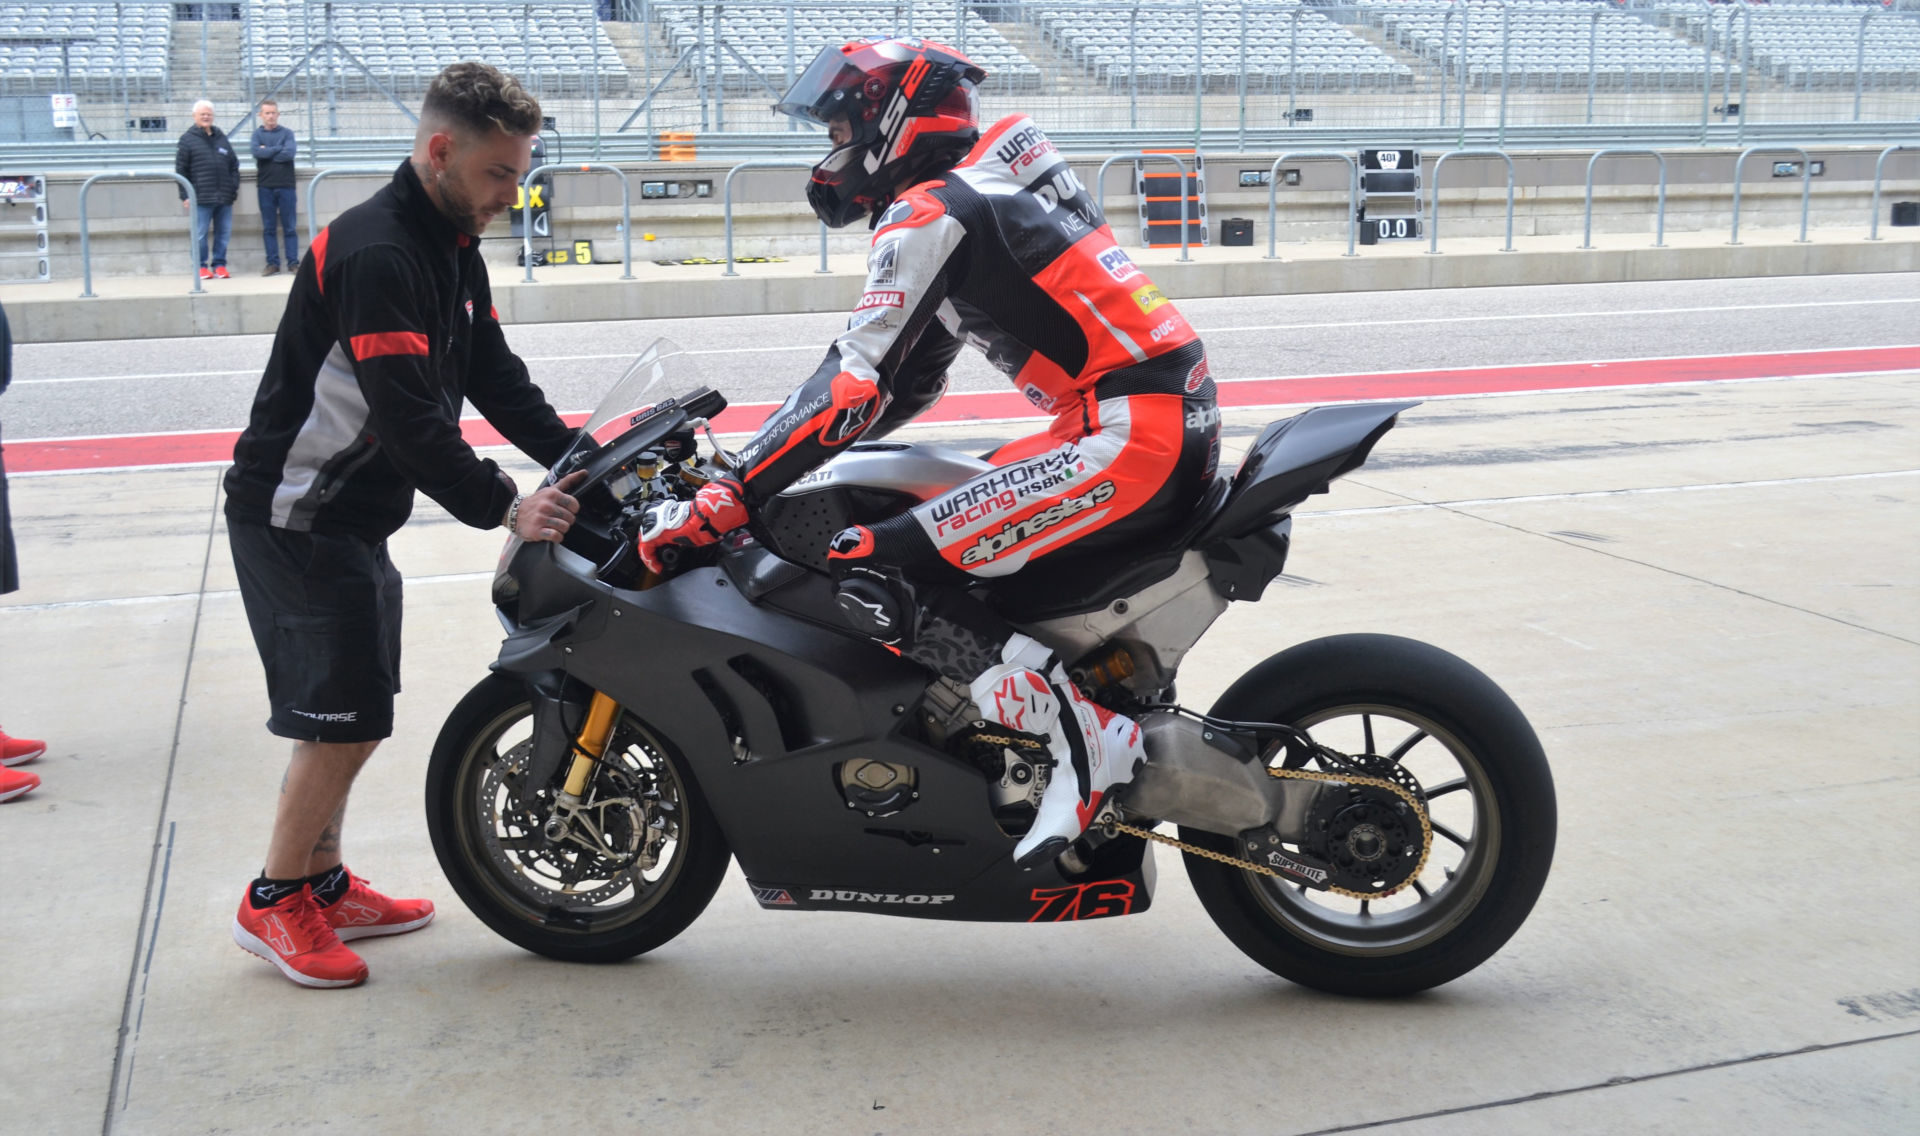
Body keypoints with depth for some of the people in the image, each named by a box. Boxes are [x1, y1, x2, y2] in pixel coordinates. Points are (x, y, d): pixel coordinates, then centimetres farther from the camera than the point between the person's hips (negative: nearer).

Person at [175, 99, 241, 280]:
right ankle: (202, 266, 6)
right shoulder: (188, 139, 1)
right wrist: (184, 195, -6)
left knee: (224, 232, 6)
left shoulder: (221, 137, 15)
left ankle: (219, 264, 15)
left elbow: (234, 164, 20)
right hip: (201, 197, -4)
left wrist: (235, 187, 10)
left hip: (225, 196, 4)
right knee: (201, 233, -2)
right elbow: (180, 169, -1)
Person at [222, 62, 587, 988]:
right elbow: (408, 416, -29)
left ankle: (324, 885, 27)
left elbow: (494, 376, 9)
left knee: (346, 716, 15)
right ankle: (273, 902, 8)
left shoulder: (453, 248, 9)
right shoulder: (374, 252, -23)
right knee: (344, 715, -8)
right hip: (295, 517, -10)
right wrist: (501, 508, -31)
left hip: (355, 513, 10)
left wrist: (581, 458, -2)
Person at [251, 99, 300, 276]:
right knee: (269, 228, 3)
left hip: (286, 185, -1)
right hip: (265, 186, 1)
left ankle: (293, 262, 4)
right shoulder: (257, 134, 7)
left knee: (290, 227, 1)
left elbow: (290, 153, -11)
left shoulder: (287, 133, 5)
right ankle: (273, 263, 6)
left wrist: (267, 152, -7)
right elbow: (257, 152, -10)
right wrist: (279, 149, -7)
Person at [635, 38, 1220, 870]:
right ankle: (1119, 684, 21)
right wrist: (762, 453, 25)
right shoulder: (979, 189, 23)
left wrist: (719, 503, -12)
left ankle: (1084, 737, -14)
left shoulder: (929, 212, -7)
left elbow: (855, 389, -15)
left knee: (870, 570, -15)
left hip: (1132, 434, -10)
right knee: (938, 531, 25)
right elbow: (908, 384, 27)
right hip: (1175, 422, 10)